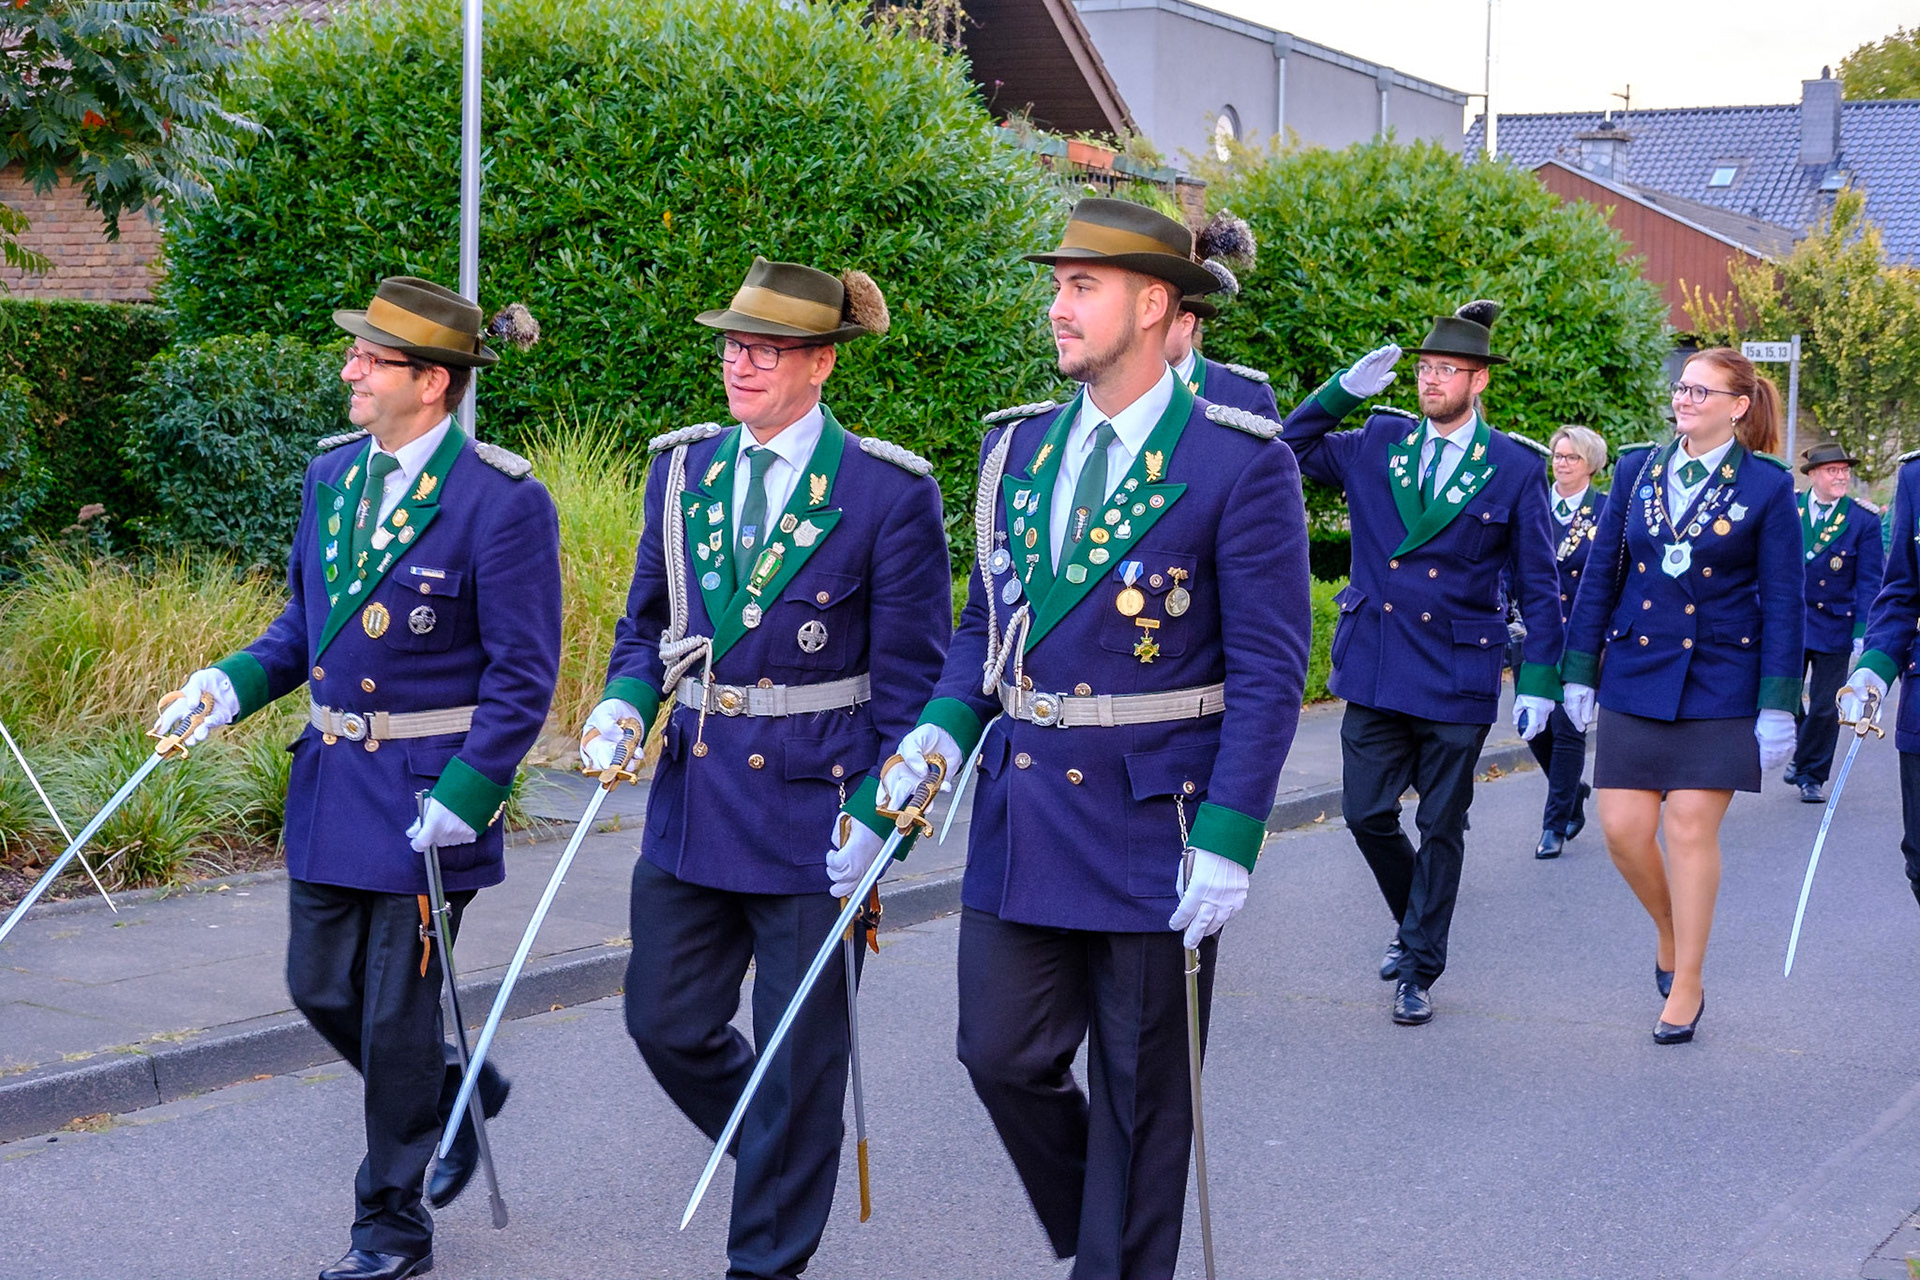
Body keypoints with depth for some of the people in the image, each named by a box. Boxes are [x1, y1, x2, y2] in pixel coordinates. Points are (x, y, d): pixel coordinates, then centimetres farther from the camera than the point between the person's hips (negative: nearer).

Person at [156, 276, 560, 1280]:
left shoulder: (502, 502, -16)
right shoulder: (331, 474, 6)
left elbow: (522, 677, -15)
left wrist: (464, 795, -20)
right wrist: (233, 684, -1)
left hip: (428, 794, -7)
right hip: (330, 779, 7)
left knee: (396, 1015, 2)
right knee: (319, 988, 14)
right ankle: (461, 1094, 39)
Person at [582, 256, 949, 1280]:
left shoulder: (888, 493, -10)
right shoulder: (683, 468, 5)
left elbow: (912, 682, -7)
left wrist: (873, 822, -10)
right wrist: (623, 704, -6)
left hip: (813, 803, -5)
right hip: (692, 800, 5)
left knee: (798, 1058, 4)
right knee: (664, 1023, 10)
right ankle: (784, 1157, 37)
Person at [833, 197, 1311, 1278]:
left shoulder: (1240, 463, -9)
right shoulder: (1018, 448, 9)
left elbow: (1269, 670, -12)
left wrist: (1227, 842, -17)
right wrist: (938, 734, -2)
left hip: (1152, 824, -5)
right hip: (1019, 818, 5)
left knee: (1139, 1097, 6)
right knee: (1002, 1055, 7)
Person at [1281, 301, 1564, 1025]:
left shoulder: (1515, 469, -2)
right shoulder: (1377, 446, 5)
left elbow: (1539, 586, 1)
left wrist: (1538, 681, -5)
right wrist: (1344, 392, -4)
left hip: (1457, 674, -3)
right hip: (1375, 667, 3)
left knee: (1441, 828, 5)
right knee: (1367, 813, 5)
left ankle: (1419, 970, 16)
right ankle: (1413, 920, 32)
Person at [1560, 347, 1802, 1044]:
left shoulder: (1767, 486, -3)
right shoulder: (1637, 470, 5)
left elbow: (1781, 601, -2)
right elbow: (1600, 575, 9)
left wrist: (1778, 704, -7)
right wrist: (1579, 670, 7)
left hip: (1719, 686, -3)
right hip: (1635, 679, 3)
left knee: (1691, 830, -3)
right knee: (1623, 829, -1)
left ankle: (1686, 985, 9)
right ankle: (1670, 931, 28)